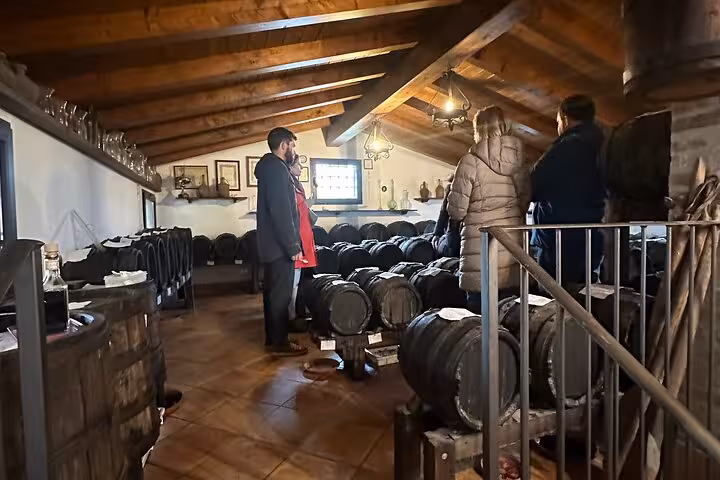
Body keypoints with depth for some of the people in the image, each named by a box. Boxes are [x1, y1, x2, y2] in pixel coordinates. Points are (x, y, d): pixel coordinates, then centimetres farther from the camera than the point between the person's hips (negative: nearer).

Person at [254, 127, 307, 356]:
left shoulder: (269, 167, 18)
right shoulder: (277, 168, -14)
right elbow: (281, 212, -22)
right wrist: (293, 246, -20)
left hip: (271, 243, 11)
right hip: (280, 245, -11)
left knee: (273, 292, 15)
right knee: (281, 294, -2)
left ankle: (273, 338, 25)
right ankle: (279, 342, 9)